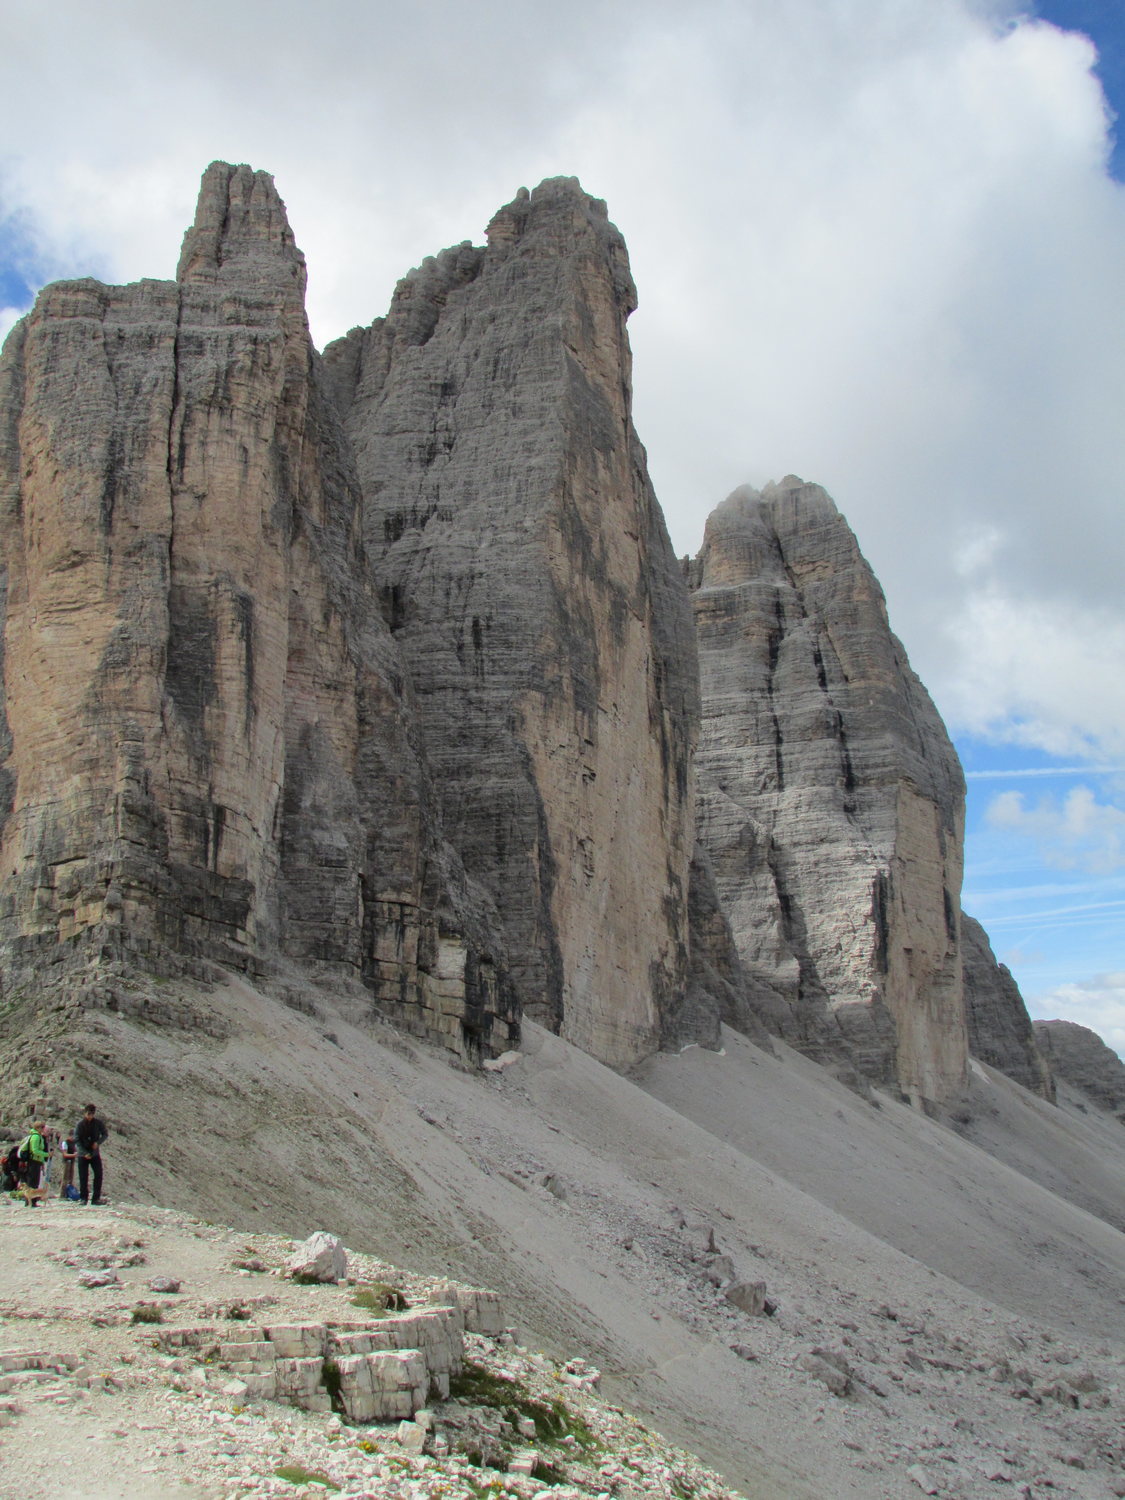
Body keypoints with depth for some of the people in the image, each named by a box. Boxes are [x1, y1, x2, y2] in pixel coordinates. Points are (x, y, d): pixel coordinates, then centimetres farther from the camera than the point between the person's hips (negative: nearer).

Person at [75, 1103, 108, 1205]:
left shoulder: (98, 1123, -2)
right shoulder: (80, 1124, -8)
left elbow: (105, 1134, 9)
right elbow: (76, 1140, -8)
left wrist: (98, 1142, -11)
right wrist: (84, 1153, -16)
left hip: (95, 1154, 2)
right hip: (83, 1154, -2)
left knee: (98, 1175, -4)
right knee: (83, 1178, -1)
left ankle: (96, 1198, 2)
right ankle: (84, 1198, 9)